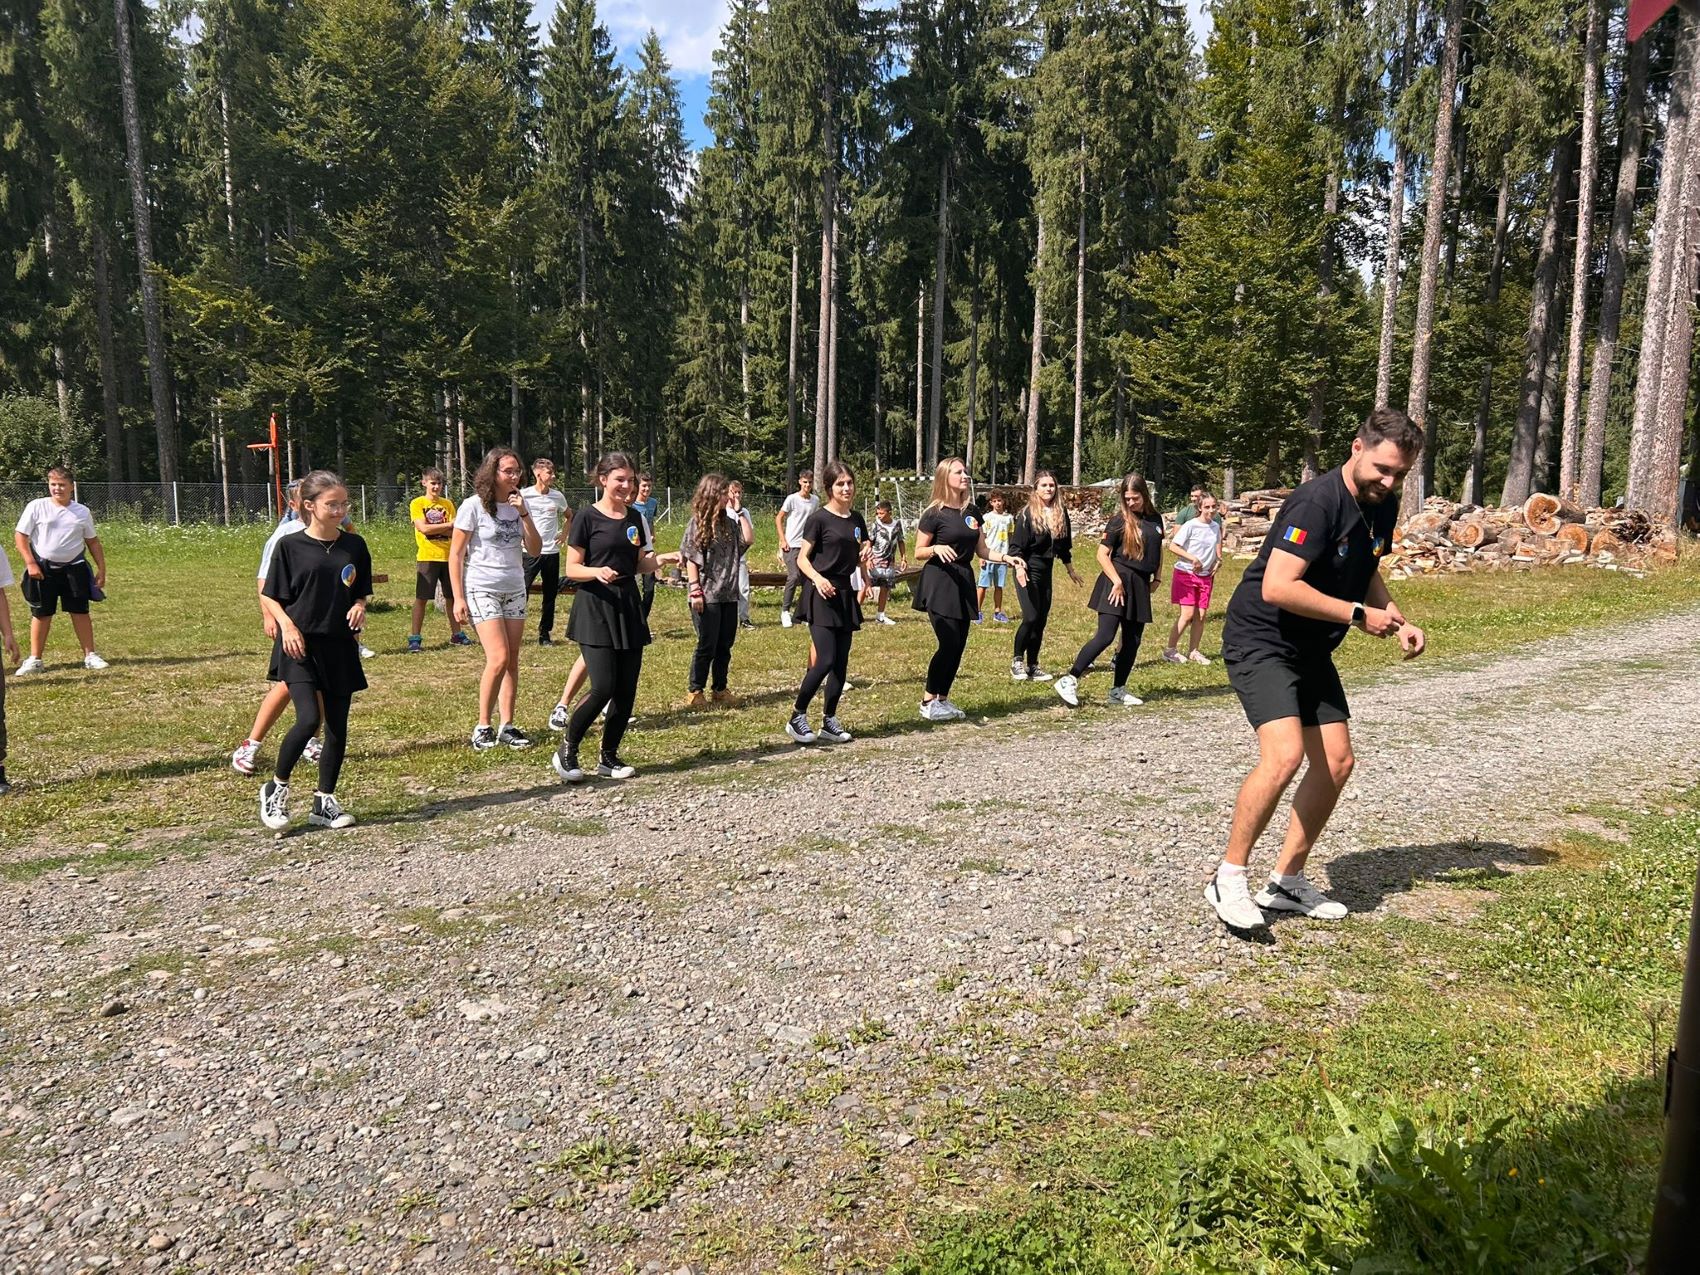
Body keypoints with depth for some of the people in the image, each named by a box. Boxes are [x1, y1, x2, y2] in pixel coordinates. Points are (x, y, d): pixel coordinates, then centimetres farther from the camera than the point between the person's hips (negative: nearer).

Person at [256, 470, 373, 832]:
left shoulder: (355, 546, 5)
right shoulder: (289, 545, -4)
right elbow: (270, 597, 0)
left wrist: (360, 607, -6)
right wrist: (287, 625, -16)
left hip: (340, 646, 4)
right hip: (300, 646, -4)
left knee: (337, 726, 6)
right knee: (309, 718, -17)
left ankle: (325, 801, 19)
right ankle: (276, 788, 7)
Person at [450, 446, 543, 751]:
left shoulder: (518, 505, 7)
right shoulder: (473, 506, -8)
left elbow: (535, 550, 3)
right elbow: (455, 555, -6)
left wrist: (524, 514, -9)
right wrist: (458, 598, -11)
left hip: (514, 590, 5)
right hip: (482, 590, -5)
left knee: (512, 661, 3)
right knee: (499, 659, -14)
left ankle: (507, 726, 11)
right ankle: (483, 727, -1)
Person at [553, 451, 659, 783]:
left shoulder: (634, 517, 11)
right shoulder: (587, 517, -6)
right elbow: (571, 569, -7)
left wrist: (655, 561, -5)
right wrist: (597, 572, -26)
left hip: (629, 607, 6)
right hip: (595, 608, -6)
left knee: (627, 690, 4)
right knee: (603, 687, -14)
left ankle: (608, 757, 17)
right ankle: (566, 750, 5)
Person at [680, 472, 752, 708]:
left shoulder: (729, 522, 10)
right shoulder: (697, 523, -5)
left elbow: (749, 538, -3)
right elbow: (690, 559, -8)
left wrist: (738, 511, 0)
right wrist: (695, 590, -14)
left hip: (729, 594, 6)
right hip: (707, 595, -6)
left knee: (725, 645, 10)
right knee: (707, 645, -2)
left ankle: (720, 689, 21)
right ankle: (696, 691, 9)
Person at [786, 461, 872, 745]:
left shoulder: (856, 519, 11)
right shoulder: (819, 519, -8)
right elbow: (802, 558, -8)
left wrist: (864, 580, 5)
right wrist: (817, 578, -25)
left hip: (845, 594, 7)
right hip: (821, 596, -7)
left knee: (841, 662, 7)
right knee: (826, 660, -14)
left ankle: (830, 721, 16)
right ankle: (797, 717, -1)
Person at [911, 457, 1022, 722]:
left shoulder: (972, 512, 11)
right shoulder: (934, 513, -8)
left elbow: (982, 551, 14)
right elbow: (919, 553, -5)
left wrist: (1006, 558, -2)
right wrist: (936, 548, -25)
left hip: (964, 582, 7)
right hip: (939, 582, -7)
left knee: (959, 645, 6)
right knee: (949, 643, -13)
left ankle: (943, 700, 17)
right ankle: (928, 702, -1)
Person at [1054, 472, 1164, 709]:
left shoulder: (1155, 519, 9)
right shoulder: (1119, 520, -7)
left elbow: (1158, 550, 23)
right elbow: (1102, 554, -10)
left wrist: (1157, 577, 15)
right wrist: (1117, 581, -17)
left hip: (1140, 584, 6)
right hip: (1118, 581, -6)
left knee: (1133, 640, 8)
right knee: (1105, 636, -15)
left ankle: (1118, 691, 17)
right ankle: (1070, 680, -11)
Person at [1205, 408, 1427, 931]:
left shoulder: (1382, 505, 6)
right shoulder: (1317, 502, -22)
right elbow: (1277, 587, -30)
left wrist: (1399, 621, 5)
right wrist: (1358, 615, -22)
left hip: (1312, 649, 9)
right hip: (1260, 639, -9)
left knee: (1336, 762, 5)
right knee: (1284, 754, -24)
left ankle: (1286, 882, 18)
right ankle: (1229, 878, -8)